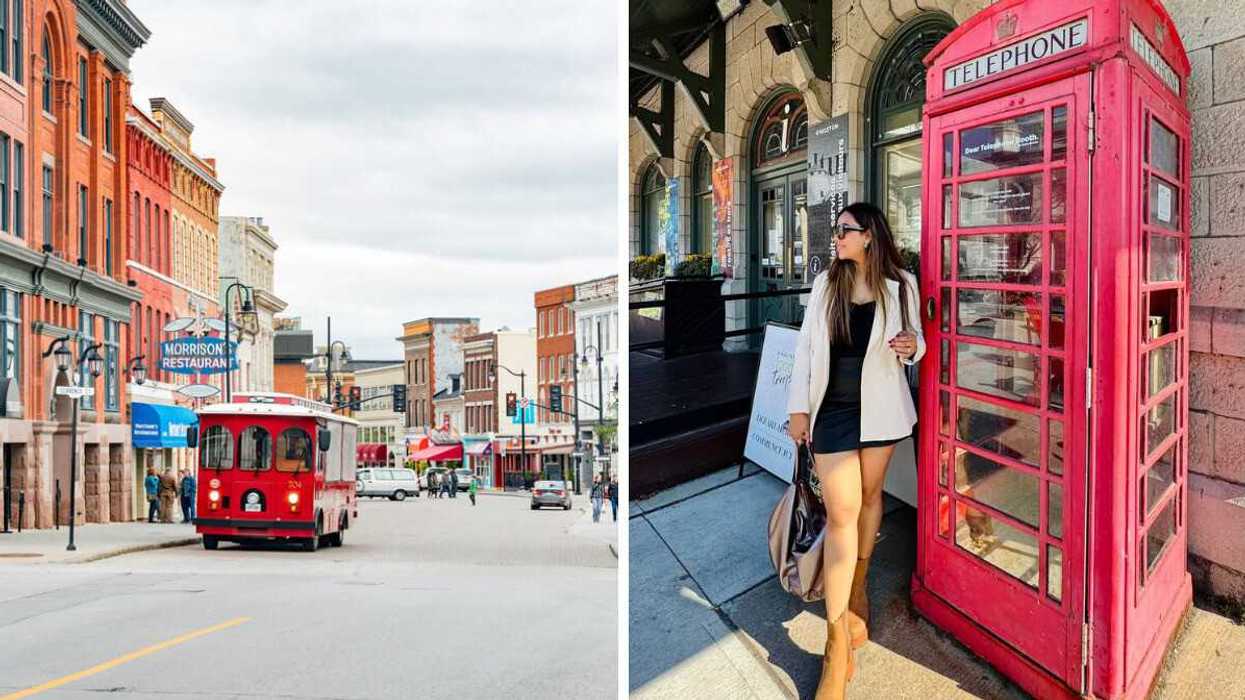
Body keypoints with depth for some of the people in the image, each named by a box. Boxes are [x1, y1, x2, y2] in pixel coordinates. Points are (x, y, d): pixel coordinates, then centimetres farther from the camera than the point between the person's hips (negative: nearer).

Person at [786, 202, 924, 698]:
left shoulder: (900, 285, -2)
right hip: (832, 410, -1)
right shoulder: (826, 283, -1)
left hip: (879, 408, 1)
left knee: (869, 496, 15)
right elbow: (806, 347, 1)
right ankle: (838, 644, -2)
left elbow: (914, 343, 8)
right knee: (841, 513, -5)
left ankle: (857, 589, 41)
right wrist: (798, 407, -2)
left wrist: (912, 347, -16)